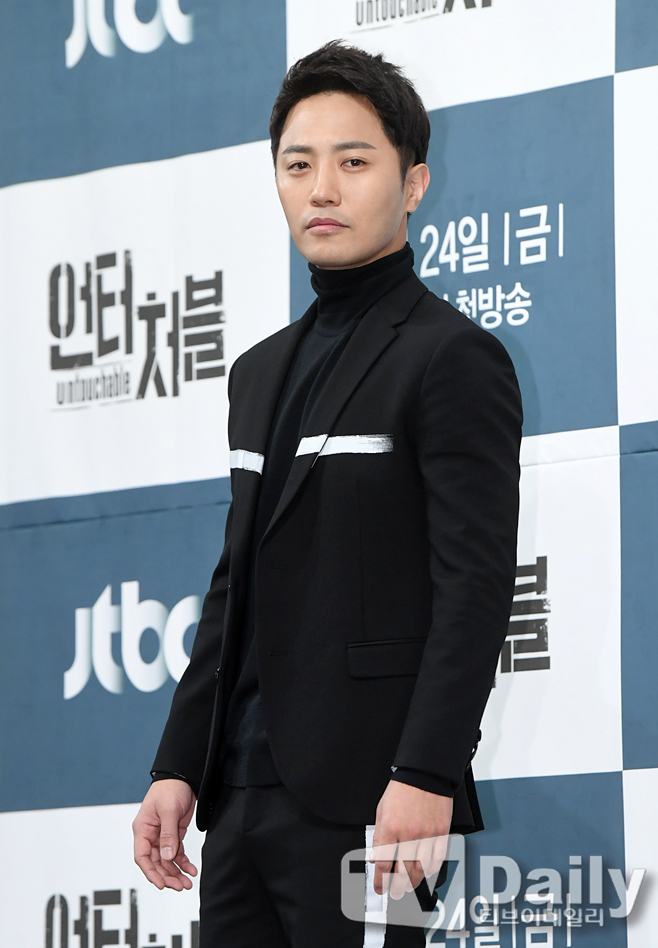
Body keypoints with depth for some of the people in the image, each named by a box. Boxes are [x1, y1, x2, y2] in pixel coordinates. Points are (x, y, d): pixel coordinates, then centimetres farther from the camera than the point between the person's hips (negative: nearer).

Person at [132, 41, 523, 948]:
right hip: (244, 798, 7)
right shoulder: (262, 372, 20)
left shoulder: (452, 357, -4)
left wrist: (426, 777, -21)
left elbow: (476, 585, -12)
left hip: (362, 803, -7)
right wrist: (179, 767, 13)